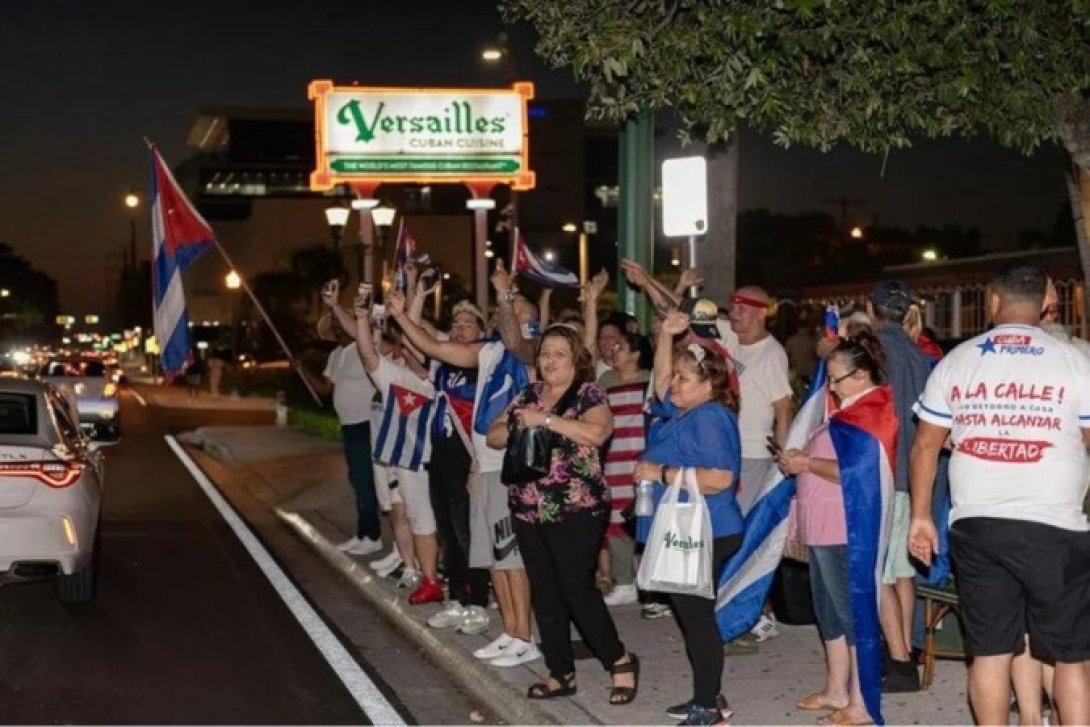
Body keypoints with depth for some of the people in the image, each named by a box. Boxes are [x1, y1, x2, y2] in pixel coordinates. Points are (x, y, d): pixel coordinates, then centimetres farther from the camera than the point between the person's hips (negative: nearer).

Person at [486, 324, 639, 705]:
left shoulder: (588, 392, -6)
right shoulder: (528, 395, 13)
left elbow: (597, 432, -25)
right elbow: (493, 435, 14)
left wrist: (545, 419, -23)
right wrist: (518, 427, -8)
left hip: (576, 510, -7)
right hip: (528, 510, 7)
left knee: (577, 589, -6)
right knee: (544, 594, 10)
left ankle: (620, 660, 12)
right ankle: (561, 674, 20)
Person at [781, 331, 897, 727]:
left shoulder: (874, 412, -15)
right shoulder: (852, 408, 17)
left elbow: (854, 471, -23)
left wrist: (805, 464, -12)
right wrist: (801, 457, 12)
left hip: (847, 530, -10)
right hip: (825, 527, 10)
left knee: (852, 612, -5)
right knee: (829, 610, 16)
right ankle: (836, 691, 27)